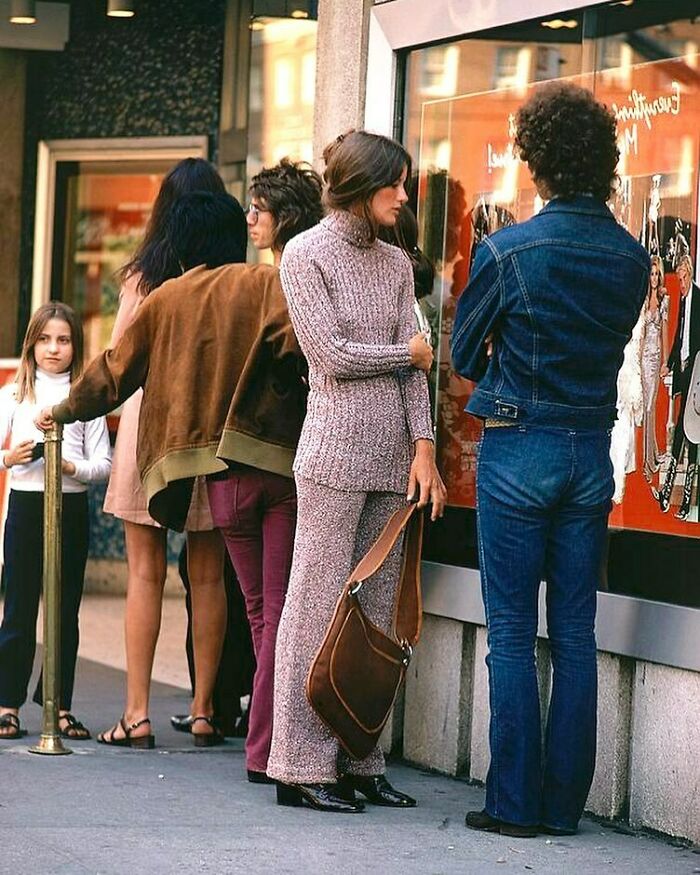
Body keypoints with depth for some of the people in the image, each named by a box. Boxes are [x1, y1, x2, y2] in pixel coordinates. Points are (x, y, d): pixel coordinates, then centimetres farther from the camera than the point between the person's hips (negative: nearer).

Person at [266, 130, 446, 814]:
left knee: (376, 611, 6)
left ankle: (358, 760, 11)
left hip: (393, 458, 6)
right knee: (320, 607, -5)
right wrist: (408, 353, 4)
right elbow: (332, 354, -9)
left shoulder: (395, 263, 16)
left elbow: (413, 367, 10)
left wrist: (423, 447, 0)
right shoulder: (306, 254, -2)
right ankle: (302, 767, -2)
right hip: (335, 454, -6)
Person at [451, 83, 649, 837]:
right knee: (575, 637, 7)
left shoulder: (508, 251, -12)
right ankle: (565, 801, 10)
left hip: (518, 451, -4)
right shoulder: (631, 258, 0)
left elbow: (463, 354, 0)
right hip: (592, 453, 4)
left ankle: (516, 802, 2)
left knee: (512, 635, 1)